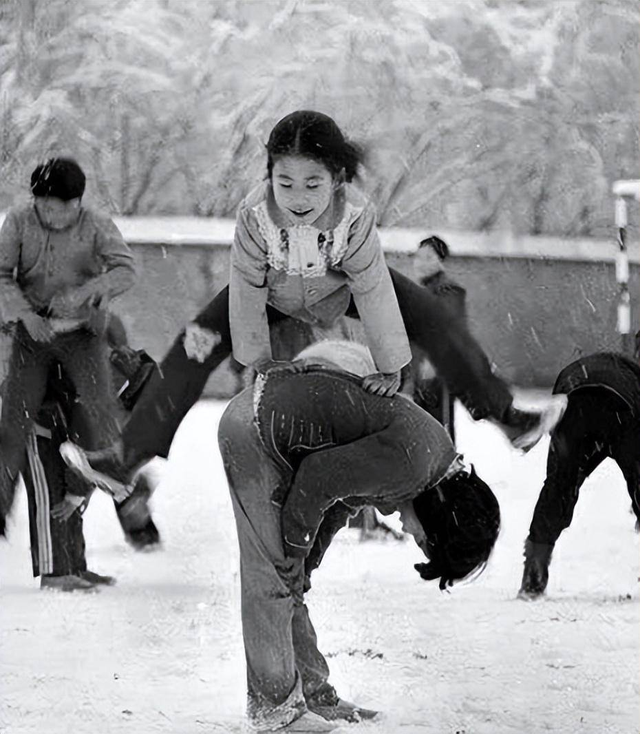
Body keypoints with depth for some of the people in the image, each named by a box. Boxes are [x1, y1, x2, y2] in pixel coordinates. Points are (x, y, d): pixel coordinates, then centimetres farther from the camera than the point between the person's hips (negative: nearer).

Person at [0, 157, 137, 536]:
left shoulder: (97, 227, -7)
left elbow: (125, 270, -18)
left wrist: (85, 292, -35)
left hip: (82, 334, -1)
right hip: (33, 334, 1)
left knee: (102, 413, -15)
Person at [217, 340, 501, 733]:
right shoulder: (410, 464, -24)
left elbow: (342, 501, 16)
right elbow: (317, 480, -20)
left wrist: (303, 563, 13)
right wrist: (297, 550, -8)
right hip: (255, 429, -10)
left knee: (288, 576, 13)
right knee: (273, 576, -7)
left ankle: (315, 694, 19)